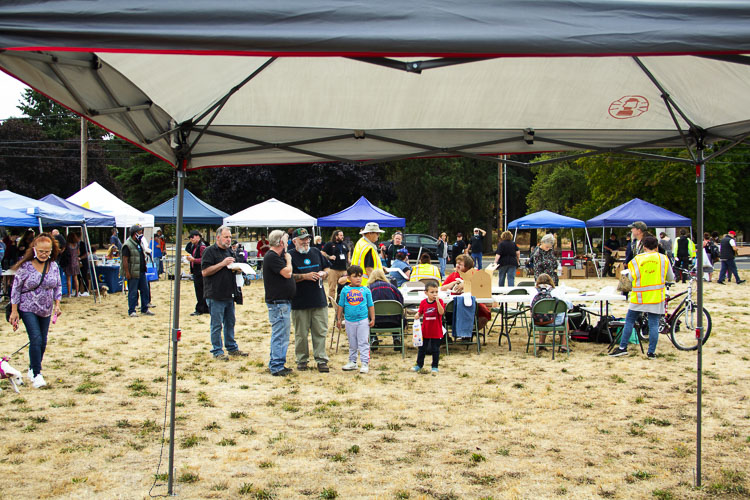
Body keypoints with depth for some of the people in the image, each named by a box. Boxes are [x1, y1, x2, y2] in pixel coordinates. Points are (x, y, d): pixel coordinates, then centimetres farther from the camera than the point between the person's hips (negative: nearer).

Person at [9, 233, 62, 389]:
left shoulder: (54, 266, -2)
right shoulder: (25, 266, -13)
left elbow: (58, 286, 10)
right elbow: (16, 288, -7)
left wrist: (57, 305, 0)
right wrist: (14, 311, -8)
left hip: (46, 310, 5)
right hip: (28, 309, -5)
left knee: (43, 342, 9)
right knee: (36, 339, -16)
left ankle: (32, 370, 28)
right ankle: (36, 375, -11)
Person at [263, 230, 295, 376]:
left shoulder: (276, 256, 16)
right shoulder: (272, 257, -16)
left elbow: (287, 275, 21)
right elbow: (287, 273, -19)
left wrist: (286, 258, 13)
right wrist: (288, 260, -6)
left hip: (283, 302, 11)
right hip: (278, 302, -11)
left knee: (280, 335, 16)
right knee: (280, 335, -7)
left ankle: (275, 364, 24)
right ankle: (277, 367, -3)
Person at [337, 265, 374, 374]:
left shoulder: (366, 290, -1)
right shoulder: (345, 290, 1)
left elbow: (371, 305, 6)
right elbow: (341, 305, 8)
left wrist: (372, 319, 3)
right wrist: (338, 319, 8)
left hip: (363, 321, -2)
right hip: (349, 321, 2)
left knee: (363, 343, -2)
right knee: (352, 344, 13)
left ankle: (365, 363, 1)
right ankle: (352, 362, 24)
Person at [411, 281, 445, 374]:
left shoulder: (439, 302, -8)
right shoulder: (423, 303, 0)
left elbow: (441, 312, -23)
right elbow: (420, 312, 12)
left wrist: (437, 301, -30)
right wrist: (417, 315, -11)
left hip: (436, 331, -3)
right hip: (425, 330, 3)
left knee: (435, 350, 6)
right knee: (422, 348, 12)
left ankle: (435, 366, 18)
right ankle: (419, 364, 26)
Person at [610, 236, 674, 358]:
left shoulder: (637, 259, -3)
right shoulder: (663, 259, 2)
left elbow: (632, 277, -7)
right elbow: (671, 278, 10)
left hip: (639, 297, -1)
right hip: (656, 297, 1)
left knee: (629, 321, 9)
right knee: (654, 324, 3)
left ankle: (623, 347, 9)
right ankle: (651, 352, 4)